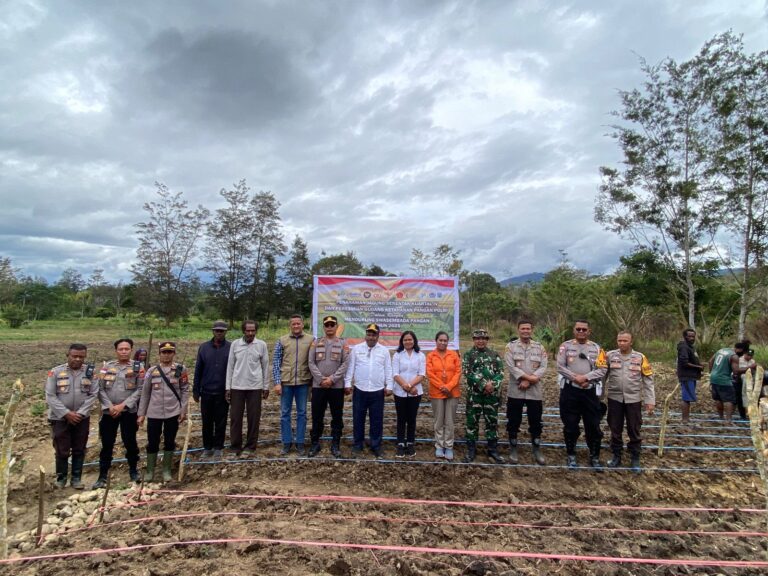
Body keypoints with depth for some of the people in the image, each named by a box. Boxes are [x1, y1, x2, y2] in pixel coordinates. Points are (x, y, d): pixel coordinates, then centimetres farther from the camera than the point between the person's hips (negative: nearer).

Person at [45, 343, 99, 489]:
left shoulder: (90, 372, -2)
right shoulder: (55, 372, -6)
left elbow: (93, 395, -4)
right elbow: (50, 396, -8)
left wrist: (80, 413, -13)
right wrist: (66, 413, -14)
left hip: (82, 418, 2)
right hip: (60, 418, -1)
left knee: (79, 450, 9)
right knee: (62, 450, 6)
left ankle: (76, 478, 22)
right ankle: (61, 477, 25)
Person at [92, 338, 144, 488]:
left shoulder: (138, 367, -2)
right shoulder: (106, 367, 4)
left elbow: (140, 390, -7)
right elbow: (100, 389, 1)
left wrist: (122, 405, -13)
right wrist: (110, 406, -10)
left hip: (129, 411, -1)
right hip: (109, 411, 2)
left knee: (130, 442, 8)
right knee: (107, 444, 6)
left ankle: (133, 470, 25)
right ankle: (102, 476, 17)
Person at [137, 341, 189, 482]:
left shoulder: (181, 370, -2)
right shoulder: (152, 371, 2)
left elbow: (185, 390, -1)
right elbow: (145, 393, 6)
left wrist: (183, 410, -6)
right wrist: (141, 413, 4)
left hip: (173, 412, -1)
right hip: (154, 413, 1)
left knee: (170, 442, 9)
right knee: (152, 442, 7)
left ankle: (166, 470, 24)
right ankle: (150, 471, 24)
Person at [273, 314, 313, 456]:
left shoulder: (310, 340, 0)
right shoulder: (282, 340, 1)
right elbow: (276, 362, 1)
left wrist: (312, 380, 1)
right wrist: (277, 382, -4)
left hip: (303, 382, 0)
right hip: (286, 382, 0)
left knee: (302, 413, 8)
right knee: (285, 413, 7)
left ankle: (300, 443, 18)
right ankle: (287, 443, 19)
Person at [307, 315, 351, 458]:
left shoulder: (343, 344, 2)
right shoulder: (316, 343, 6)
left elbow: (345, 364, -5)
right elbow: (311, 363, 0)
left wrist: (332, 379, -13)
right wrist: (321, 379, -11)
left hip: (337, 386, -1)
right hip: (318, 386, 1)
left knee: (337, 417, 6)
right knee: (317, 416, 7)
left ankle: (335, 445, 17)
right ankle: (315, 443, 21)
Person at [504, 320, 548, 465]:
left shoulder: (539, 347, 6)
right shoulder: (511, 346, -2)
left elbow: (543, 367, -4)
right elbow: (511, 367, -13)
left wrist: (528, 381, -15)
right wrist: (530, 377, -20)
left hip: (535, 392, 2)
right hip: (515, 391, -2)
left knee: (536, 423, 10)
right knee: (513, 422, 7)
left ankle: (537, 450, 25)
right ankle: (513, 450, 21)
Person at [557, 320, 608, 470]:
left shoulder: (597, 348, 6)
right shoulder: (565, 346, 2)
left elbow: (603, 369, -2)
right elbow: (560, 367, -6)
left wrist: (585, 377, -14)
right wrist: (575, 378, -17)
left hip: (590, 391, 1)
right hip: (570, 390, -1)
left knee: (593, 425, 6)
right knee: (570, 425, 6)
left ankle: (594, 457, 21)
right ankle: (571, 455, 21)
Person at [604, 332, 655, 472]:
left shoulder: (640, 357, -1)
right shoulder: (610, 356, -2)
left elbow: (648, 380, 1)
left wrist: (650, 400, -2)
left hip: (633, 399, 0)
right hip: (614, 398, 0)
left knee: (634, 430, 9)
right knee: (615, 430, 11)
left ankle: (635, 459, 24)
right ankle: (616, 456, 25)